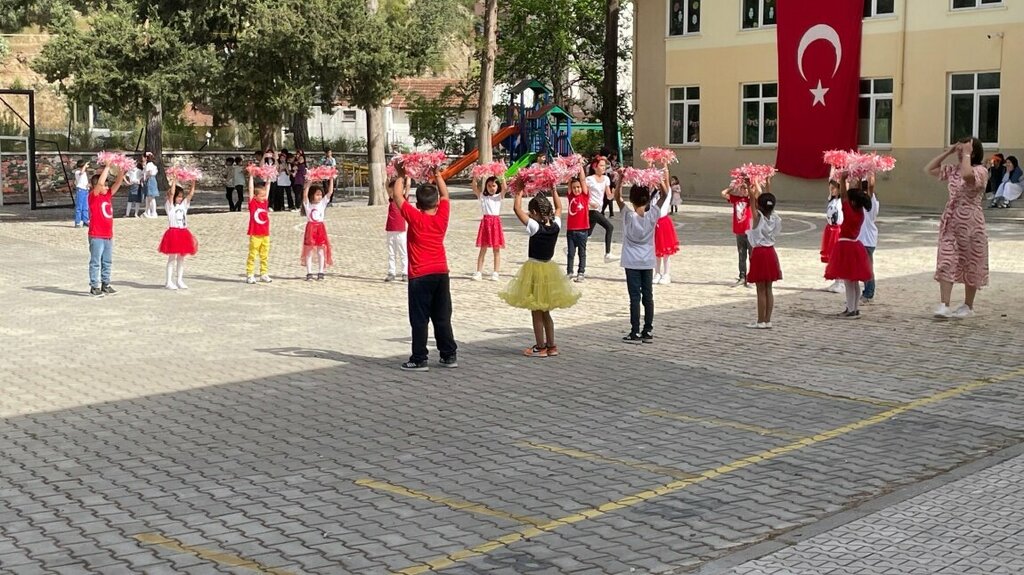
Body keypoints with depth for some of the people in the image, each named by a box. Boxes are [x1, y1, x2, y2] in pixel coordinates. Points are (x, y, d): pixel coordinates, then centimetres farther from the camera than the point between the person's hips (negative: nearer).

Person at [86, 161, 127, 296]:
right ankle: (94, 287, 3)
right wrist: (107, 167, -20)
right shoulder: (93, 196, -9)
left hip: (108, 235, 7)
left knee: (107, 262, 14)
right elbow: (100, 182, -24)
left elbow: (117, 183, 7)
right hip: (96, 236, -7)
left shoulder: (108, 195, 10)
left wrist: (122, 170, -7)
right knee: (95, 262, -1)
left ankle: (105, 285, 23)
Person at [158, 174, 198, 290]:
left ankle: (179, 280, 16)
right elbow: (171, 193, -19)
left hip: (183, 233, 6)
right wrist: (173, 180, -19)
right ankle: (169, 281, 0)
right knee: (172, 258, -3)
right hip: (173, 232, -6)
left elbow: (191, 193, 4)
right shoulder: (169, 205, -4)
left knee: (181, 258, 9)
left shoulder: (184, 204, 11)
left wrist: (193, 181, -6)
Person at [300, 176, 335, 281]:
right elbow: (305, 194, -19)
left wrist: (331, 179, -8)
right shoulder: (308, 205, -2)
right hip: (311, 228, -2)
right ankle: (309, 273, 5)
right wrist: (308, 183, -26)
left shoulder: (323, 203, 4)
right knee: (309, 251, 2)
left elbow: (330, 192, -2)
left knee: (321, 251, 5)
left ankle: (321, 272, 10)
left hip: (320, 228, 2)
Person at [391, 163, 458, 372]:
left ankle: (419, 360, 0)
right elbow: (445, 194, 17)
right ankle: (449, 355, 17)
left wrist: (401, 175, 9)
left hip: (420, 276, -4)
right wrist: (437, 174, 24)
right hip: (441, 273, 4)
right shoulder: (442, 217, -1)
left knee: (419, 320, -1)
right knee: (442, 318, 12)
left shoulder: (414, 218, -11)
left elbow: (397, 195, -3)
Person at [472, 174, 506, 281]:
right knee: (483, 249, 2)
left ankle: (496, 273, 9)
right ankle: (479, 272, 3)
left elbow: (504, 188, -10)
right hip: (485, 222, 0)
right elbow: (474, 188, -5)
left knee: (496, 249, 4)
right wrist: (475, 176, -15)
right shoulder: (482, 196, 8)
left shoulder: (499, 196, 7)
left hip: (496, 222, 0)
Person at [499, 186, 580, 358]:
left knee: (537, 313, 5)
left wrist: (520, 192, -3)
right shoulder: (556, 226, -6)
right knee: (545, 312, 18)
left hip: (535, 269, -6)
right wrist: (553, 189, 19)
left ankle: (540, 348, 11)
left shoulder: (534, 227, -20)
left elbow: (517, 208, -15)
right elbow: (559, 207, 13)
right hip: (549, 269, 6)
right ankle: (551, 346, 21)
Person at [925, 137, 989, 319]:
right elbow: (929, 169, 15)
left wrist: (967, 154, -19)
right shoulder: (953, 170, 11)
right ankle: (944, 305, -10)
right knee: (946, 263, -5)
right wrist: (948, 152, 9)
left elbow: (967, 175, -33)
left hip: (971, 223, -6)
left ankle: (968, 307, 18)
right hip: (950, 222, 6)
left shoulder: (980, 171, -10)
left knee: (970, 265, 7)